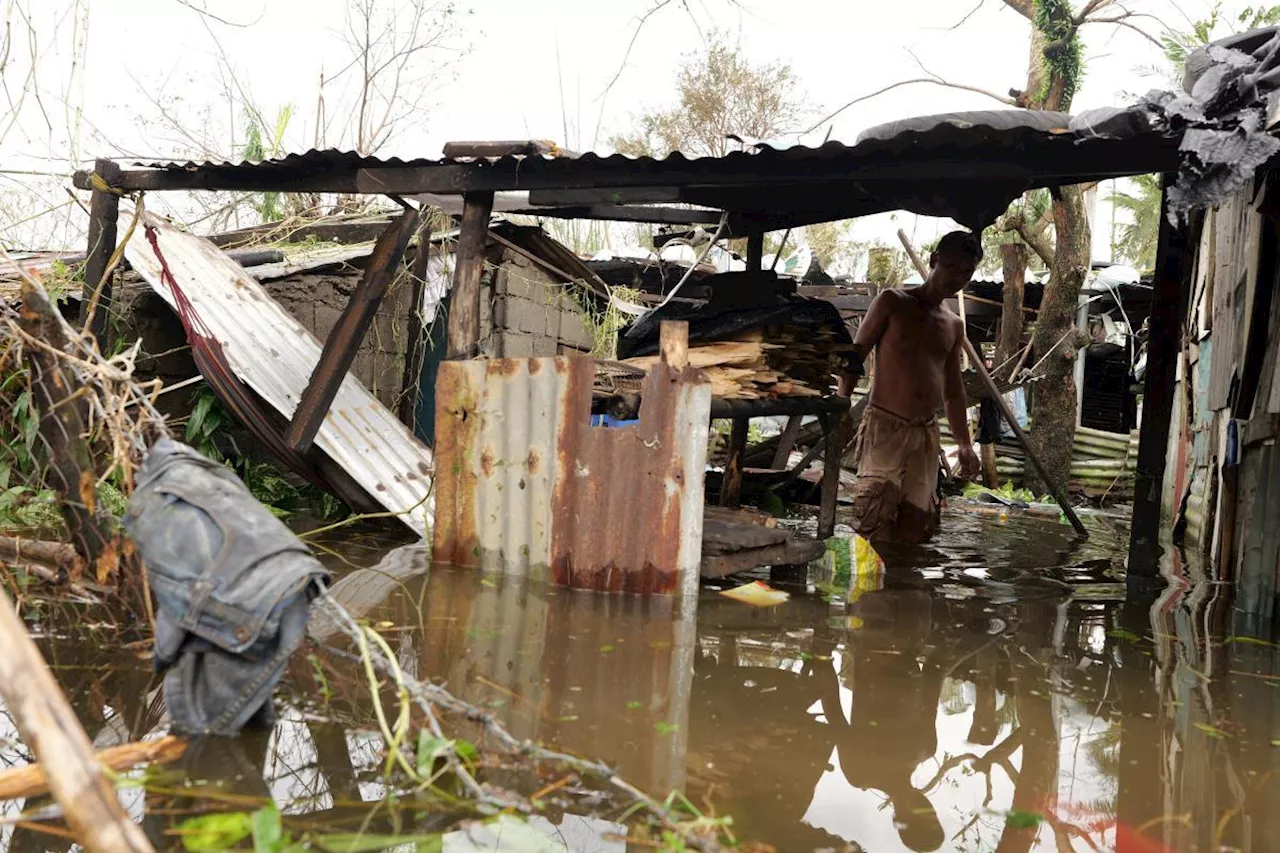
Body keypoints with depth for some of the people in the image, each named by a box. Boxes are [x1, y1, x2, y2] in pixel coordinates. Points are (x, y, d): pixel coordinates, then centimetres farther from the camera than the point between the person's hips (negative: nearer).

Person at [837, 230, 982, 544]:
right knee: (875, 521, -15)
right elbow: (855, 357, -1)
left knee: (917, 522, 2)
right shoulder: (893, 303, 2)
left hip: (927, 433, 6)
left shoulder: (954, 325, 19)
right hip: (885, 426, -6)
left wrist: (964, 443, 20)